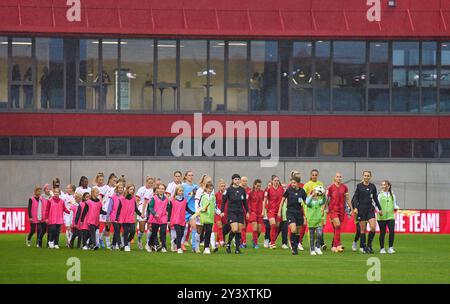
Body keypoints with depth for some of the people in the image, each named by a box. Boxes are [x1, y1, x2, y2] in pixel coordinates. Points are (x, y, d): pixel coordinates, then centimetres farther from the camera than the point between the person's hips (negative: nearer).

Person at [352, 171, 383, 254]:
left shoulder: (373, 186, 7)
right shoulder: (359, 186, -1)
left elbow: (375, 198, 16)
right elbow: (355, 197, -3)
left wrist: (379, 209, 18)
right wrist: (355, 208, -16)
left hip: (370, 209, 2)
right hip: (361, 209, -2)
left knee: (373, 227, -13)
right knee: (363, 229, 0)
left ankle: (369, 244, 4)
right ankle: (364, 247, 7)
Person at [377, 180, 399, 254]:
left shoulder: (392, 195, 11)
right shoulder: (379, 195, 3)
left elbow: (394, 205, 15)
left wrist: (396, 208, -7)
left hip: (390, 216, 2)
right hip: (381, 217, -2)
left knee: (392, 231, -12)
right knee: (382, 233, 2)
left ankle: (390, 248, -4)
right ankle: (382, 248, 13)